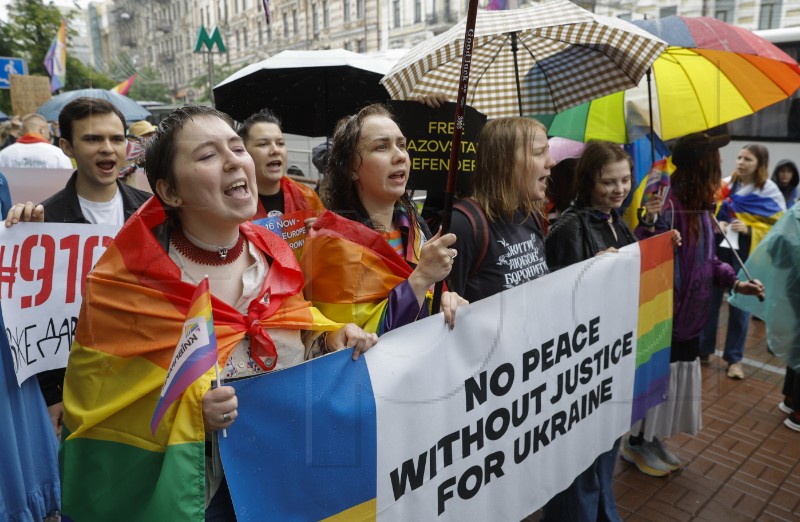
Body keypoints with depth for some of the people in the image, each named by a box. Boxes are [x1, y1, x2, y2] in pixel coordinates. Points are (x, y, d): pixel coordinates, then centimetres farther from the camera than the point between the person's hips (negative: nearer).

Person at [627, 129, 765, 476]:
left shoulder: (698, 205, 7)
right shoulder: (666, 206, -23)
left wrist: (734, 283, 7)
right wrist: (648, 226, -48)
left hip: (688, 313, 9)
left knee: (674, 380, 19)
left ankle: (651, 440, 37)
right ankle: (635, 444, 26)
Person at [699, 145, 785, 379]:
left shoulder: (770, 192, -3)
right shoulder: (725, 186, 6)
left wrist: (749, 230, -19)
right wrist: (715, 225, -10)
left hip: (746, 255, -2)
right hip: (718, 250, 3)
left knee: (740, 305, 4)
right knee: (710, 301, 7)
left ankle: (734, 358, 18)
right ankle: (704, 349, 22)